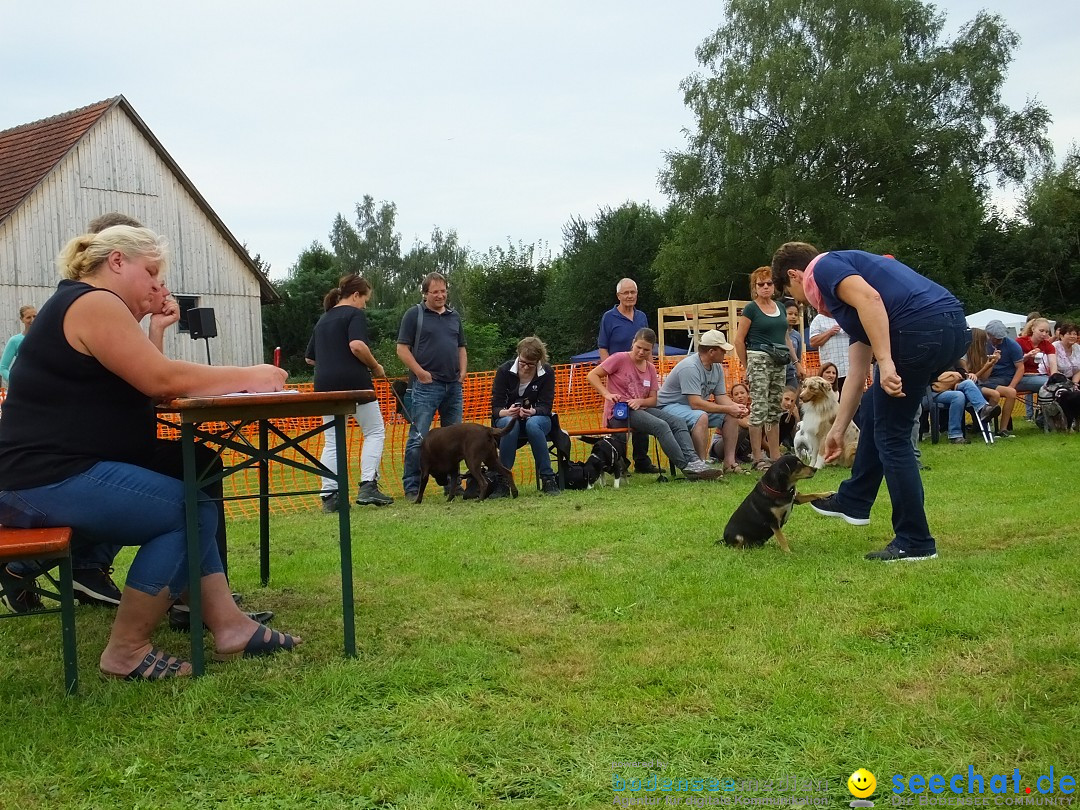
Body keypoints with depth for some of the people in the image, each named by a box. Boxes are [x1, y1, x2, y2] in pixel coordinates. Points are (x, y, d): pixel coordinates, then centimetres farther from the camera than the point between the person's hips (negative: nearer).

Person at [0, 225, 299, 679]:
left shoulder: (78, 304, 22)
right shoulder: (94, 302, -12)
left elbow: (149, 385, 17)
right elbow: (162, 380, -21)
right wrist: (249, 377, -14)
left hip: (61, 474, 11)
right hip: (50, 480, -11)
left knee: (192, 505, 13)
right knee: (191, 510, -15)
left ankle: (229, 625, 7)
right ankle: (127, 651, -9)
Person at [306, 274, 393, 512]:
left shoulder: (322, 320, 21)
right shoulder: (354, 314, -2)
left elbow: (309, 357, 26)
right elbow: (357, 346, -19)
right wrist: (375, 366, -6)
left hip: (325, 384, 6)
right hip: (354, 382, -6)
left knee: (332, 441, 9)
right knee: (375, 431, 5)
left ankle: (329, 495, 3)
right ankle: (368, 486, -9)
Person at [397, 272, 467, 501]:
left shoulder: (454, 317, 17)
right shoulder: (414, 315, 0)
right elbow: (402, 348, -4)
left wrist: (463, 371, 7)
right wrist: (420, 372, -13)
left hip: (454, 386, 6)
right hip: (426, 386, -6)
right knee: (419, 438, -7)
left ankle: (452, 484, 17)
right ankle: (412, 487, -3)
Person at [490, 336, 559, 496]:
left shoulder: (547, 373, -9)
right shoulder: (504, 371, -11)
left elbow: (546, 406, -12)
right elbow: (495, 407, -12)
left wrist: (532, 412, -36)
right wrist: (506, 412, -37)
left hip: (537, 418, 0)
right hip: (507, 417, 0)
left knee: (532, 424, -38)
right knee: (510, 423, -38)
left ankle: (548, 478, -30)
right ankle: (501, 482, -32)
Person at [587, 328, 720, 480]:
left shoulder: (650, 368, 15)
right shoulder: (619, 359, -3)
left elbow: (653, 399, 11)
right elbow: (592, 375, -6)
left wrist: (640, 401, -13)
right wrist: (607, 394, -21)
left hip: (641, 408, 7)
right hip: (619, 411, -7)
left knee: (679, 421, -15)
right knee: (661, 425, -29)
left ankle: (693, 461, -29)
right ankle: (687, 467, -29)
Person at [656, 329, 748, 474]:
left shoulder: (717, 367, 3)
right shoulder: (690, 367, -26)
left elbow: (721, 396, 6)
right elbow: (695, 403, -32)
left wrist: (735, 406, -17)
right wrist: (728, 409, -29)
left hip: (697, 407, 9)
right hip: (670, 406, -9)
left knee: (732, 416, -5)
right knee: (700, 417, -38)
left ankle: (729, 462, -5)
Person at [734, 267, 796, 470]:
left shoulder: (780, 308, 16)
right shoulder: (751, 309, -2)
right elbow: (739, 340, -3)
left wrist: (795, 360, 16)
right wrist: (747, 366, -1)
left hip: (779, 363, 6)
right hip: (759, 360, -6)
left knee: (774, 410, 9)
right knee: (759, 408, -9)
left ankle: (775, 456, 13)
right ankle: (758, 458, -8)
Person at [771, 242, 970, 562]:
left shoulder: (823, 267, 6)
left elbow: (871, 298, -17)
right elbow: (856, 372, 33)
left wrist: (885, 362, -22)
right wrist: (838, 430, 38)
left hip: (920, 328, -10)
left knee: (891, 436, 4)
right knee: (874, 413, 26)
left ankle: (915, 542, 11)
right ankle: (853, 501, 37)